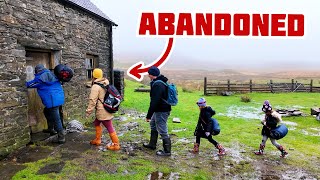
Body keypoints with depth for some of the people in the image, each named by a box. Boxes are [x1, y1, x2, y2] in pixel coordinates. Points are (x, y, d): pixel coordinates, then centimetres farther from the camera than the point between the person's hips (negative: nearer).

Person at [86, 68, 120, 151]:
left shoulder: (95, 87, -16)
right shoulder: (106, 84, 9)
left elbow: (92, 101, -17)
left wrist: (88, 111, -10)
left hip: (103, 111, -9)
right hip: (107, 109, 9)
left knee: (109, 127, -2)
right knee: (96, 123, 23)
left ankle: (116, 144, 6)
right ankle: (97, 140, 34)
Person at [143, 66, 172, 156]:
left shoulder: (157, 85, -23)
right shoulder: (161, 82, 10)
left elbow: (154, 102, -27)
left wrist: (148, 115, -22)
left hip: (161, 111, -11)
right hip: (159, 110, 11)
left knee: (162, 131, -1)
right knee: (153, 124, 26)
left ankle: (167, 151, 12)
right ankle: (152, 144, 40)